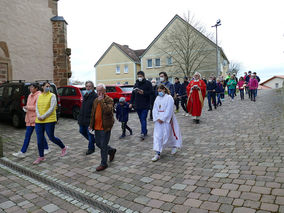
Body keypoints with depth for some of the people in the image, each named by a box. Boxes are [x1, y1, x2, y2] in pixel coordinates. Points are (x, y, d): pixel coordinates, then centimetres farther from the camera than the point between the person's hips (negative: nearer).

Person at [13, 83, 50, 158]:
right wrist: (25, 108, 5)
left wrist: (28, 107, -14)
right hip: (30, 118, 8)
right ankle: (22, 152, 7)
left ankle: (46, 149, 22)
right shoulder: (30, 95, 14)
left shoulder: (39, 96, -13)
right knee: (27, 135, 5)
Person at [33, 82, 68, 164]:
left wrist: (43, 116, -16)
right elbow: (37, 107, 9)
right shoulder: (39, 96, 12)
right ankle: (41, 157, 21)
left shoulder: (52, 96, -4)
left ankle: (64, 148, 25)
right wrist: (38, 116, -9)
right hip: (39, 121, 5)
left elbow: (52, 108, -12)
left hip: (49, 120, -5)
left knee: (51, 137, 1)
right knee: (40, 139, 7)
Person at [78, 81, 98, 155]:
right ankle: (93, 140, 38)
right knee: (82, 131, 17)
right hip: (82, 118, 9)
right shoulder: (85, 95, 14)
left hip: (89, 119, -9)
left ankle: (91, 148, 18)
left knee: (90, 133, 2)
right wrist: (80, 117, 19)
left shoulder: (95, 96, -14)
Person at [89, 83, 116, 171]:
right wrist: (91, 125, 13)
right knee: (98, 144, 17)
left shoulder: (109, 100, -11)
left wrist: (102, 101, -24)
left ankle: (103, 164, 15)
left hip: (105, 127, -7)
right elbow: (93, 114, 15)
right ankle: (111, 151, 41)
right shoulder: (96, 100, 11)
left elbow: (108, 111, -30)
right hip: (97, 127, 7)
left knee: (103, 146, 0)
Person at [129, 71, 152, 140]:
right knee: (141, 119, 12)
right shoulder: (136, 84, 14)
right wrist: (131, 103, 10)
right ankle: (145, 131, 24)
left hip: (145, 105, -5)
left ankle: (143, 133, -11)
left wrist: (143, 92, -21)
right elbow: (133, 94, 15)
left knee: (143, 119, -10)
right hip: (137, 105, 5)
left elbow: (151, 92, -9)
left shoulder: (148, 83, -1)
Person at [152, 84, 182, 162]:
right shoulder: (157, 98, 11)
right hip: (158, 120, 5)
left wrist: (162, 118, -16)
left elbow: (169, 110, -13)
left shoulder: (169, 98, -7)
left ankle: (174, 146, 32)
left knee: (167, 135, 2)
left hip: (167, 120, -5)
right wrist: (157, 118, -7)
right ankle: (157, 154, 1)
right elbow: (155, 109, 7)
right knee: (157, 136, -2)